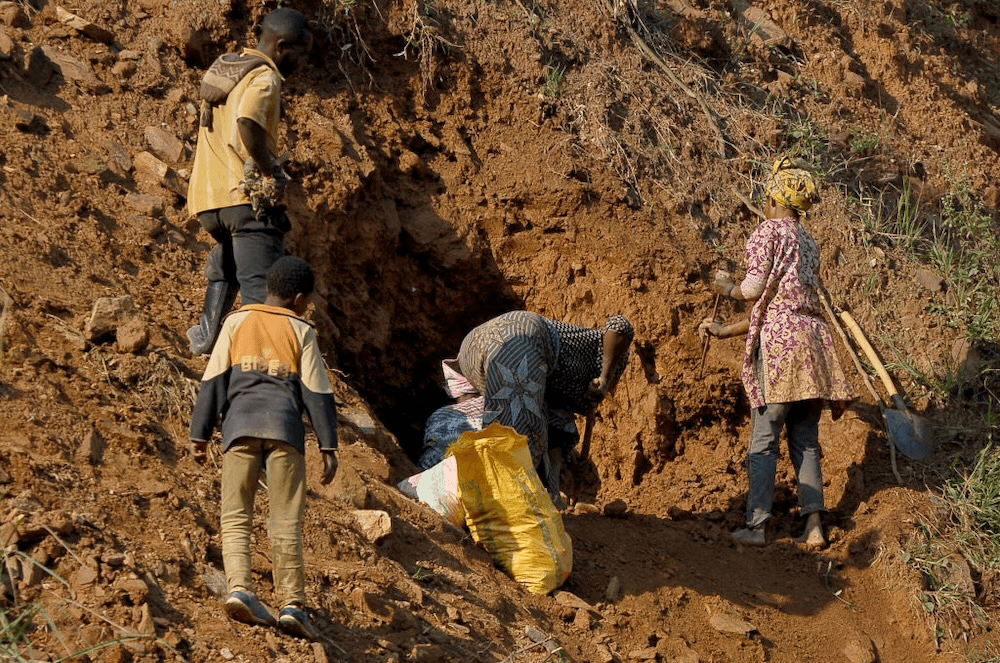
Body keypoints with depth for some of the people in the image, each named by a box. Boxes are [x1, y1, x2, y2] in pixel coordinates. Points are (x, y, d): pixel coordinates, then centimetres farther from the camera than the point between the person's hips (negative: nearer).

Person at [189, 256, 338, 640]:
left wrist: (200, 435, 10)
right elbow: (317, 393, 7)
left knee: (235, 517, 1)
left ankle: (239, 587, -19)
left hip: (240, 425, 1)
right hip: (284, 428, -1)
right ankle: (292, 604, -6)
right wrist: (328, 446, 8)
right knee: (286, 522, 0)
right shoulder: (301, 332, 11)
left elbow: (214, 381, 9)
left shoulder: (236, 323, 14)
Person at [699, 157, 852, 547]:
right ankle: (814, 524, -1)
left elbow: (755, 289, -10)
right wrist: (725, 331, 26)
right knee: (806, 439, 7)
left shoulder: (769, 231, -1)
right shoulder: (809, 244, 22)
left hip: (778, 340, -7)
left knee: (763, 438, -5)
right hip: (813, 338, 7)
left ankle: (756, 525, -8)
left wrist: (727, 288, 13)